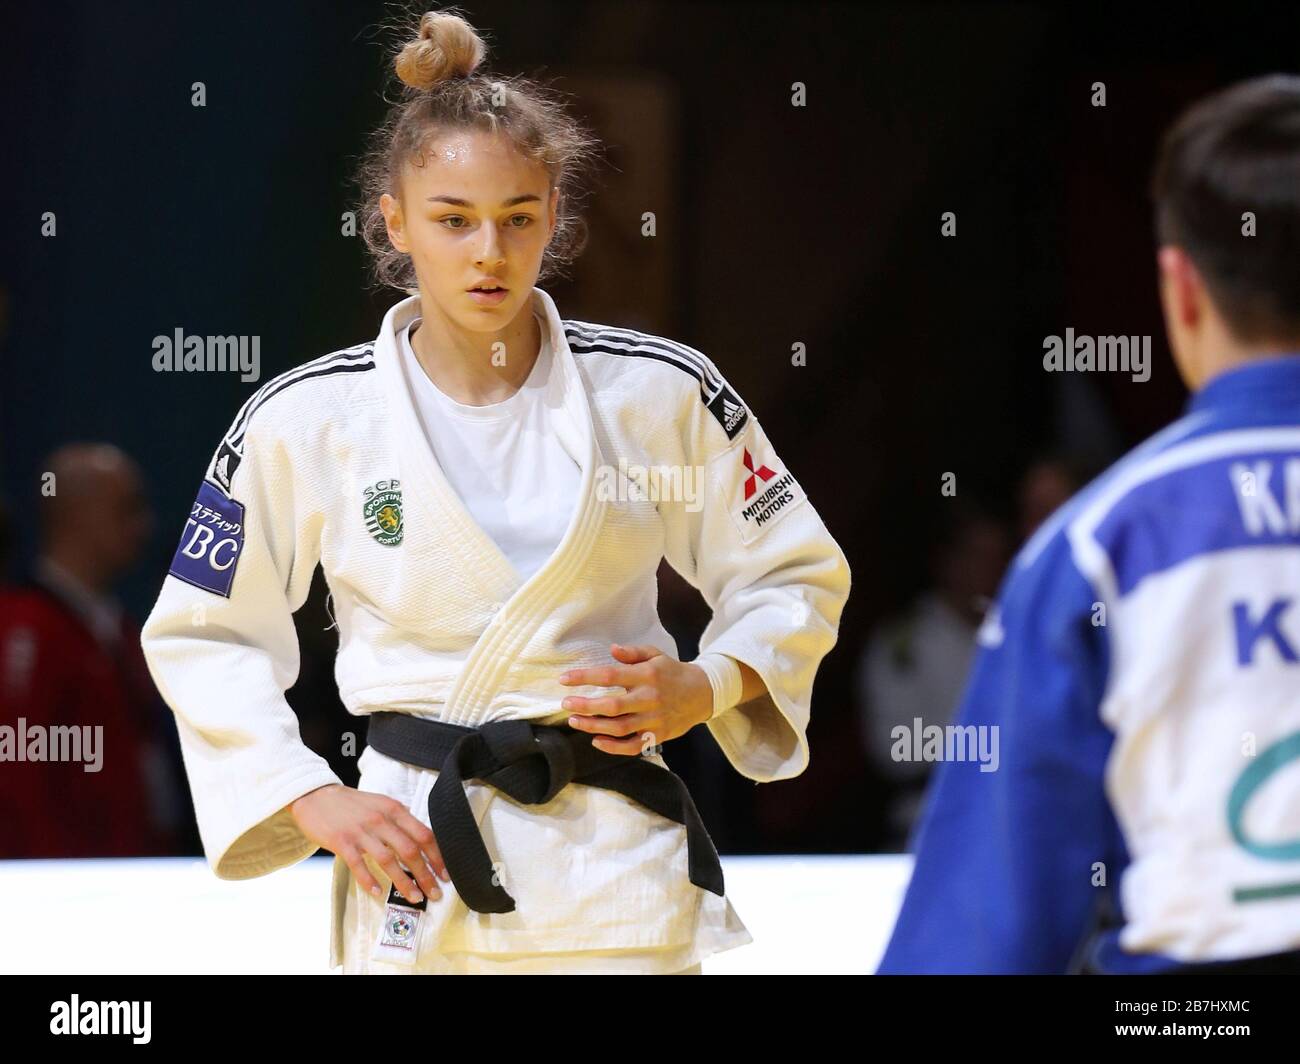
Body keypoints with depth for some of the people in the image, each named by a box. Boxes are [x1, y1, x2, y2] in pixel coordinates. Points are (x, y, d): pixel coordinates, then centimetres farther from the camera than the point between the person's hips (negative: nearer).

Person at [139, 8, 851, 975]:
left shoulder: (659, 392, -1)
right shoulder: (304, 421, -2)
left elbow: (796, 577, 11)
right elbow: (202, 638, 7)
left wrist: (703, 689, -7)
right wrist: (313, 801, -4)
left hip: (614, 864, 0)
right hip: (414, 857, 0)